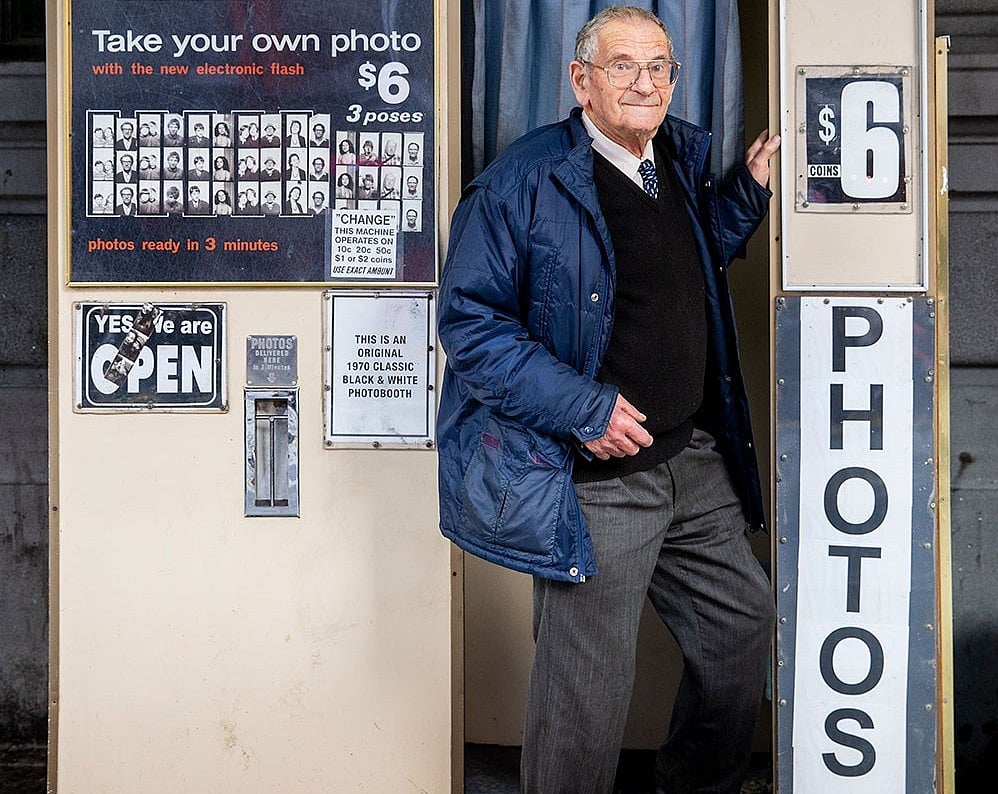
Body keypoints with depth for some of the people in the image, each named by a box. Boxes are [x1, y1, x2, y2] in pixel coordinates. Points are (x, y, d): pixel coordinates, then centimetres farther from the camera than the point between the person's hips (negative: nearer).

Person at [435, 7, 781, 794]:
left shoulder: (682, 160, 10)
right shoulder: (527, 180, -14)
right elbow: (469, 319, -16)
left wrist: (748, 192, 11)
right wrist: (582, 407, -20)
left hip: (696, 460, 8)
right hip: (596, 479, -8)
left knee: (744, 619, 20)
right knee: (589, 687, 0)